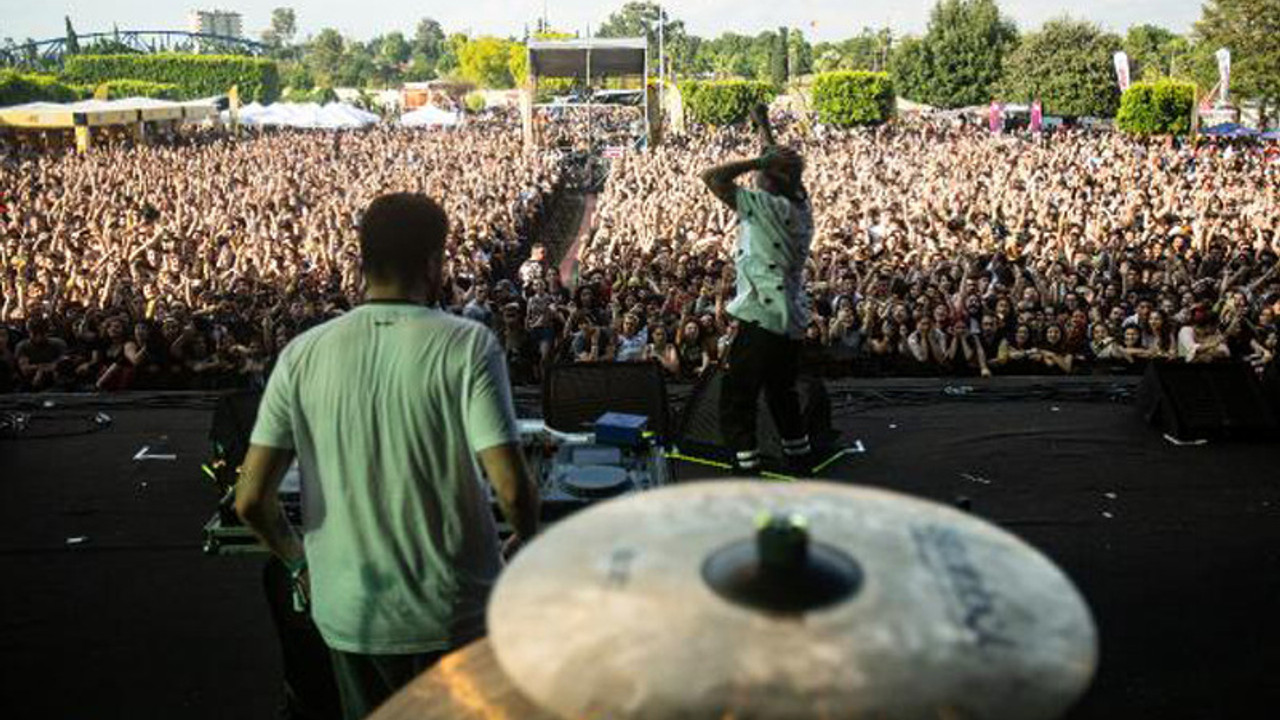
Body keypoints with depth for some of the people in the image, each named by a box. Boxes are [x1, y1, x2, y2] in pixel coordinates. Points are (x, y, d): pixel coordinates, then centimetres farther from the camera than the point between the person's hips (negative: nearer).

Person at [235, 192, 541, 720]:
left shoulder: (303, 354, -6)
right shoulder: (467, 345, -14)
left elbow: (251, 499, -6)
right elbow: (512, 489, -21)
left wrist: (298, 559, 13)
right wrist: (528, 542, 0)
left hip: (347, 613, 3)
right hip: (455, 616, -2)